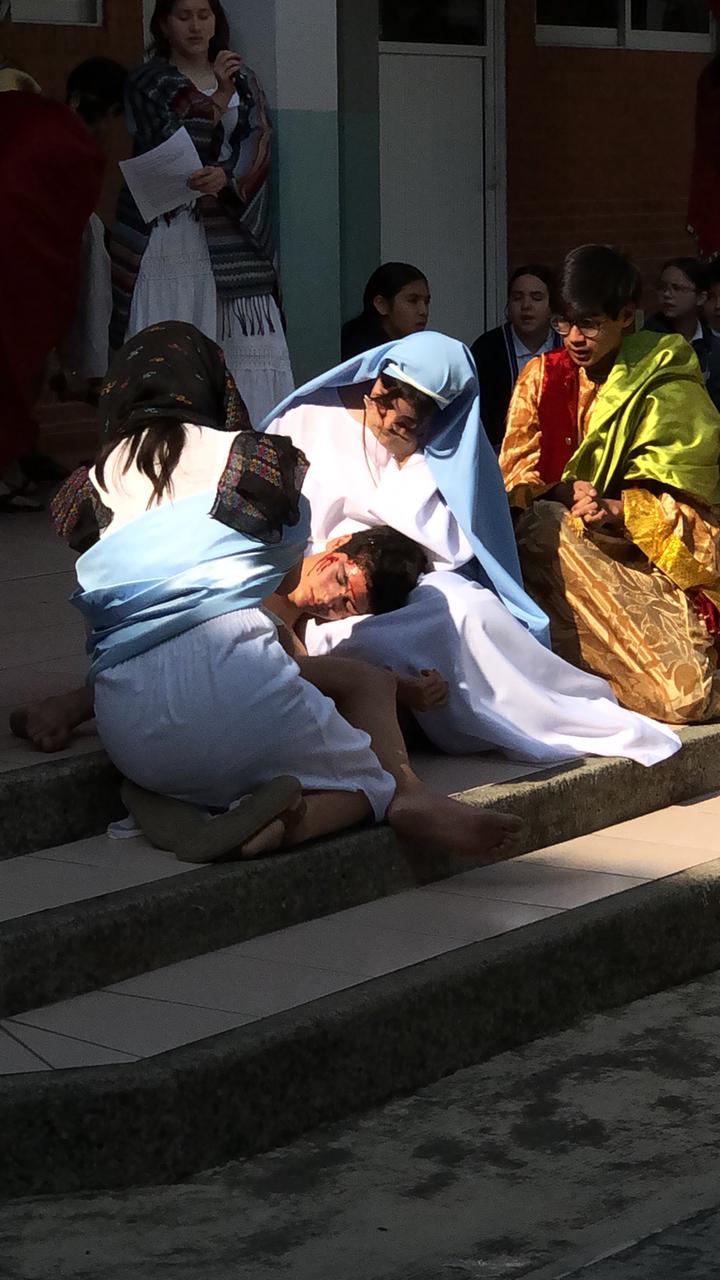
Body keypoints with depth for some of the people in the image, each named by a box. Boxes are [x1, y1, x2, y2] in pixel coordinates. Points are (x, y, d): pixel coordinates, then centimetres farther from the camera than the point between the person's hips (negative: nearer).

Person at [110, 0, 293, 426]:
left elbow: (258, 145, 3)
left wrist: (225, 176, -18)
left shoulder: (243, 79, 16)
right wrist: (216, 98, -16)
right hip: (171, 228, -2)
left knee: (250, 344, -8)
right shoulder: (147, 84, 8)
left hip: (233, 228, 2)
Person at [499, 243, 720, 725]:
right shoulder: (543, 378, 10)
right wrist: (565, 494, -19)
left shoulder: (668, 388, -1)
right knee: (543, 525, -33)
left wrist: (617, 511, -26)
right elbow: (516, 475, 3)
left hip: (657, 559, -3)